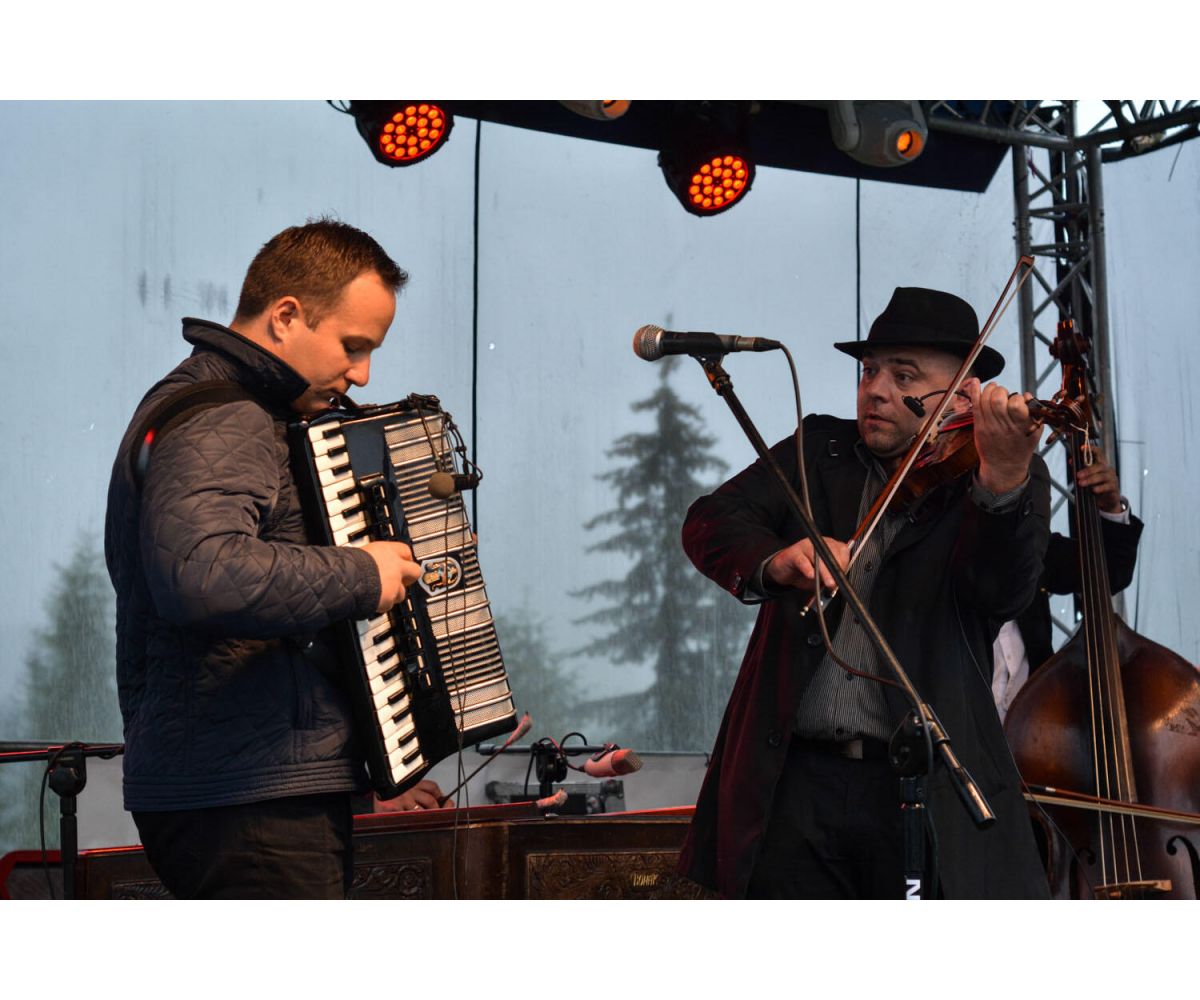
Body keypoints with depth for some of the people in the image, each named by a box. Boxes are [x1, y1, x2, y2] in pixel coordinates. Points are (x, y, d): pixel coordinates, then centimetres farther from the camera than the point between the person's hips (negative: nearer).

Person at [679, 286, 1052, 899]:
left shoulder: (1009, 480, 3)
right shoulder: (817, 451, 12)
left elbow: (1004, 593, -17)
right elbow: (709, 523, -1)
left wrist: (1005, 478, -36)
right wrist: (772, 562, -23)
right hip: (796, 781, 3)